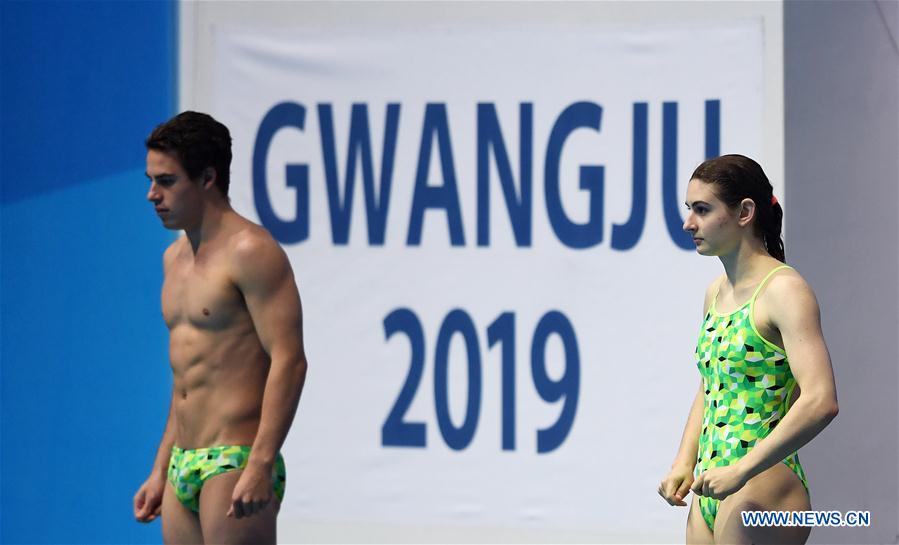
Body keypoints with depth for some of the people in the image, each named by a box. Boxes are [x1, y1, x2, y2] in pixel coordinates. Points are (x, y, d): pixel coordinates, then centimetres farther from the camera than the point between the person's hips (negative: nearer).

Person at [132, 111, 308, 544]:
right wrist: (160, 471, 22)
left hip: (234, 461, -9)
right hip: (183, 466, 9)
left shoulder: (250, 252, -9)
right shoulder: (175, 257, 18)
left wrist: (261, 466, -24)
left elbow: (288, 360, -16)